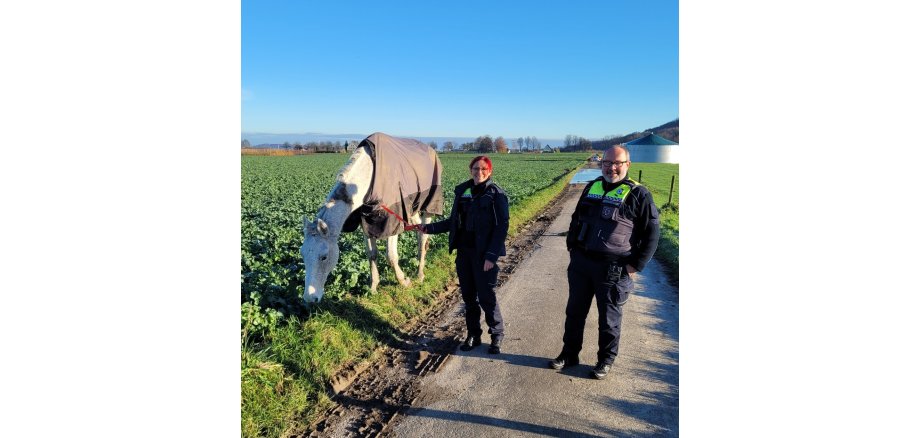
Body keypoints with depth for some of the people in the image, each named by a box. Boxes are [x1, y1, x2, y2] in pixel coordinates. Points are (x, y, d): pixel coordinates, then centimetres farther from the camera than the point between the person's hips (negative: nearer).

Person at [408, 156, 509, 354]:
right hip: (464, 251, 6)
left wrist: (492, 255, -18)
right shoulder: (462, 191, 8)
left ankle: (497, 335, 20)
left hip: (484, 254, -5)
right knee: (468, 295, 13)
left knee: (486, 296, 1)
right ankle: (473, 334, 28)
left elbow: (502, 226, -12)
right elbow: (454, 221, 15)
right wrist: (429, 228, 8)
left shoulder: (496, 194, -8)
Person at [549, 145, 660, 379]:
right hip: (581, 263, 5)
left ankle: (606, 360, 28)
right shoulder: (592, 187, 9)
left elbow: (651, 235, -5)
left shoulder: (638, 195, -7)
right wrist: (571, 248, 12)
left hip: (613, 270, -5)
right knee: (575, 312, 15)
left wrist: (635, 266, -8)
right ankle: (569, 354, 31)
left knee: (609, 318, 9)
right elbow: (576, 219, 20)